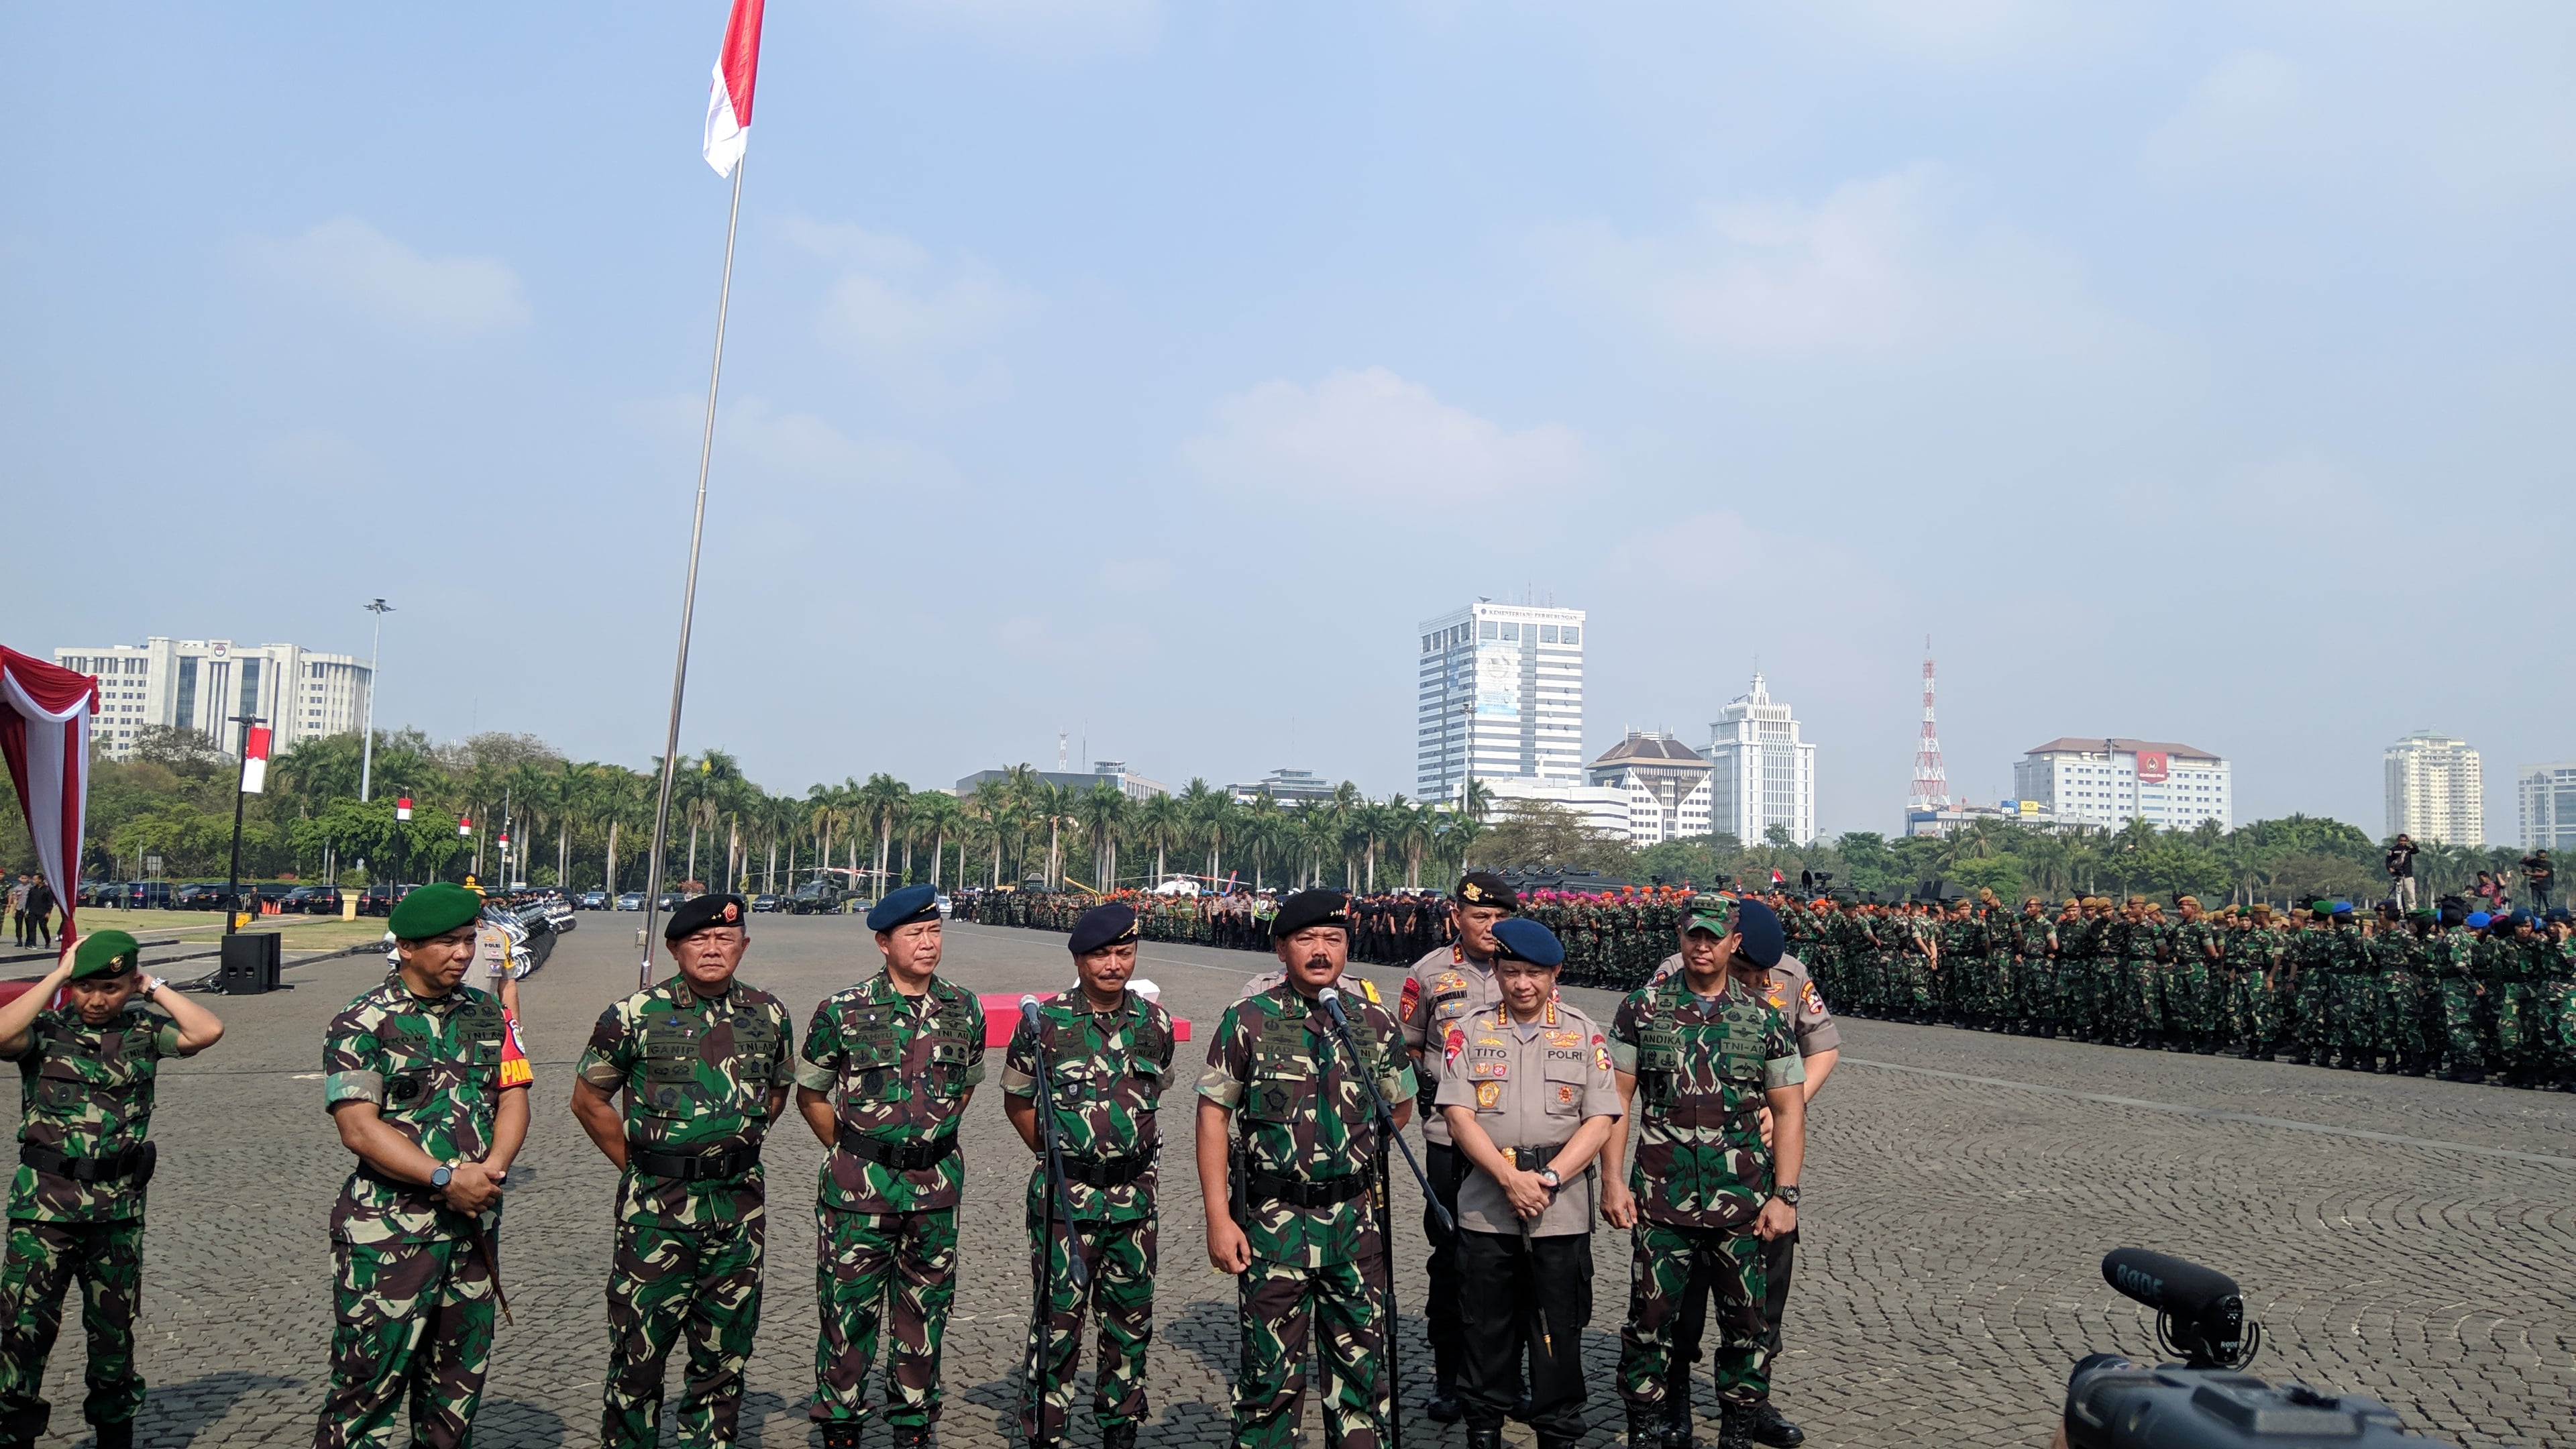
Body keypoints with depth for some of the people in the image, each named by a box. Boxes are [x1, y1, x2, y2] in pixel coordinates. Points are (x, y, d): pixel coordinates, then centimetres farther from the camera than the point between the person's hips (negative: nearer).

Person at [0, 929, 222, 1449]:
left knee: (114, 1329, 14)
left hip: (118, 1211, 2)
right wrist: (56, 975, -14)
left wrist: (153, 987, -6)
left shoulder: (143, 1031, 3)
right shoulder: (46, 1029, 0)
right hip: (44, 1207, -2)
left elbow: (208, 1031, -13)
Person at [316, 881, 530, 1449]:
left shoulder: (486, 1014, 9)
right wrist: (447, 1177, -21)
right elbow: (359, 1129, -15)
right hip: (388, 1231, -5)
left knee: (458, 1381, 14)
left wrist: (494, 1167, -11)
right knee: (369, 1382, -2)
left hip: (474, 1226, 6)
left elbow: (513, 1097, 8)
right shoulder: (362, 1024, -8)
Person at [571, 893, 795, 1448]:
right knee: (640, 1344, 2)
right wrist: (641, 1165, 2)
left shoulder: (768, 1015, 5)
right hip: (658, 1203, -3)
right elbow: (588, 1099, 2)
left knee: (726, 1345, 12)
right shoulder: (636, 1015, -5)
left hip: (740, 1201, 3)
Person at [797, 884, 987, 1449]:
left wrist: (930, 1139, 10)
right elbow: (811, 1095, 4)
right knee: (849, 1307, 4)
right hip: (858, 1187, -3)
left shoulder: (964, 1010, 2)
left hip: (936, 1185, 3)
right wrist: (855, 1153, 3)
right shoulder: (843, 1011, -7)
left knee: (925, 1308, 12)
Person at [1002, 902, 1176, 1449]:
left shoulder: (1155, 1022, 3)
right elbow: (1017, 1100, 6)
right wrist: (1060, 1156, 5)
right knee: (1059, 1318, 1)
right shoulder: (1045, 1022, -6)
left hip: (1133, 1196, 3)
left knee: (1131, 1319, 13)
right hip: (1065, 1197, -3)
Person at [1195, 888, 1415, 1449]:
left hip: (1354, 1219, 3)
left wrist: (1346, 1154, 9)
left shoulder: (1375, 1023, 3)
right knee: (1271, 1366, 6)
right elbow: (1213, 1114, -5)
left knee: (1361, 1360, 12)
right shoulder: (1247, 1022, -5)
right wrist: (1218, 1217, -10)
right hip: (1273, 1220, -3)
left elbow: (1400, 1108, 17)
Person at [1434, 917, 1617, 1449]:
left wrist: (1549, 1178, -13)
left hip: (1563, 1211, 0)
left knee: (1559, 1330, 7)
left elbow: (1599, 1121, -1)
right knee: (1486, 1326, 10)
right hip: (1485, 1208, 0)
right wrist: (1510, 1178, -15)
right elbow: (1459, 1116, -4)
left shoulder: (1585, 1035, 5)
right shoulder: (1469, 1032, 4)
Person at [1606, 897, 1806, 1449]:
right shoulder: (1642, 1007, 2)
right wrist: (1613, 1179, -3)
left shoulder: (1764, 1017, 3)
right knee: (1651, 1318, 4)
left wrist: (1785, 1195, -2)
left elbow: (1789, 1110, 5)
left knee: (1746, 1320, 8)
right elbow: (1618, 1098, 3)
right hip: (1660, 1197, -1)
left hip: (1742, 1202, 1)